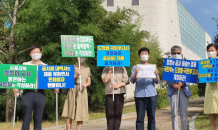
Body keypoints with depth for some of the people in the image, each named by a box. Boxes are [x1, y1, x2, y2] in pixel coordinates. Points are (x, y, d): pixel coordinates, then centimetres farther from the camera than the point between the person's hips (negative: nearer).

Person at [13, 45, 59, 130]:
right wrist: (16, 87, -11)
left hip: (40, 93, 1)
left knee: (38, 119, 3)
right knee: (27, 119, -4)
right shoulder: (25, 65, 14)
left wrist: (54, 88, -7)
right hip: (28, 93, -1)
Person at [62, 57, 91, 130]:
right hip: (73, 91, -3)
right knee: (70, 115, -6)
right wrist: (76, 75, -13)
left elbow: (89, 82, 15)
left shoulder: (87, 69, 15)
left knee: (81, 115, -2)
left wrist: (85, 85, -6)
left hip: (83, 92, 3)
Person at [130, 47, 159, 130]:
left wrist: (156, 75, -14)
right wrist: (135, 73, -18)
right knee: (140, 117, -3)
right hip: (139, 94, -1)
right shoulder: (135, 67, 12)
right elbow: (132, 80, 1)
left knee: (151, 116, 2)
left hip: (151, 94, 1)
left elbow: (156, 82, 7)